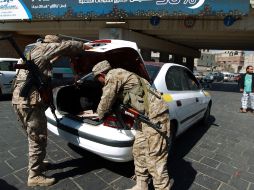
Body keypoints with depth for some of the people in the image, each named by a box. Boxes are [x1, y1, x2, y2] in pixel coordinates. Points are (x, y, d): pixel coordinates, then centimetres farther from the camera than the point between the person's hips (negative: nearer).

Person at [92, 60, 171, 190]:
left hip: (155, 117, -10)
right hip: (148, 116, 10)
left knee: (154, 160, -4)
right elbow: (116, 98, 31)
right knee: (139, 151, 17)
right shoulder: (120, 74, 20)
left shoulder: (113, 75, -8)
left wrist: (99, 116, 16)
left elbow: (106, 101, -4)